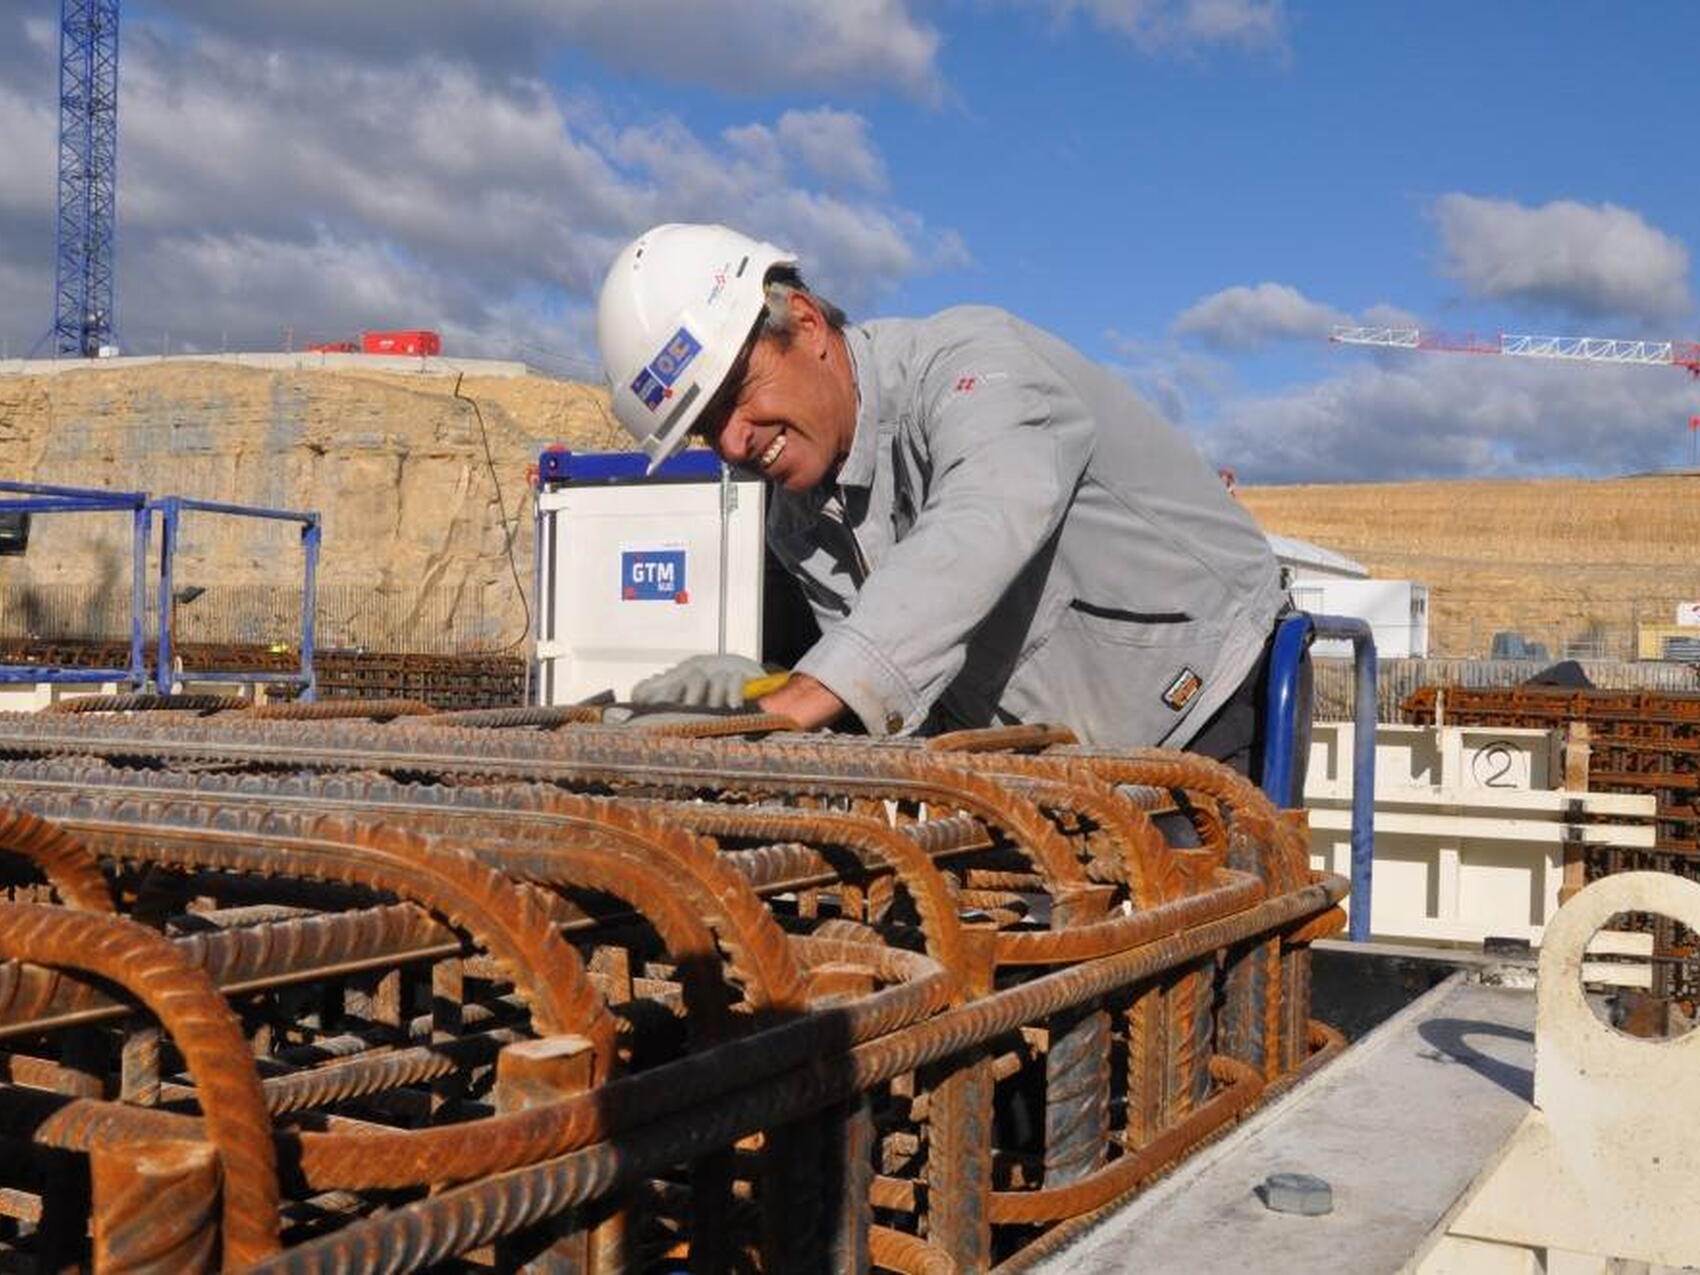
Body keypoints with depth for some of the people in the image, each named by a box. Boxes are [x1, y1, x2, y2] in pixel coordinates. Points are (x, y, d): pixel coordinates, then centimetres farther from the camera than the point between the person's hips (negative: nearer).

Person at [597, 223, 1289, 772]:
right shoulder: (799, 526, 3)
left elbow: (983, 530, -41)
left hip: (1212, 708, -6)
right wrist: (761, 698, -24)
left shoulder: (969, 360, -21)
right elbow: (904, 684, -3)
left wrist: (798, 699, -50)